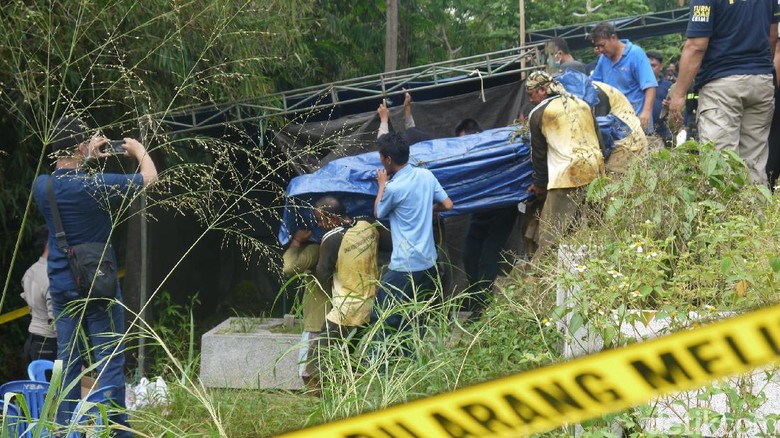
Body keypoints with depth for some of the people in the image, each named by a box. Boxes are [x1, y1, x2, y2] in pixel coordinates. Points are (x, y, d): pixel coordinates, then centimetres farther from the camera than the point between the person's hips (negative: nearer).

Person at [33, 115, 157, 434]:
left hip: (61, 288, 5)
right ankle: (115, 429, 1)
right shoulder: (95, 186, -18)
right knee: (109, 360, 0)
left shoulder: (42, 187, -2)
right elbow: (148, 177, -5)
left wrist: (86, 159, 27)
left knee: (67, 362, 10)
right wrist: (138, 149, 13)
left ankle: (65, 429, 13)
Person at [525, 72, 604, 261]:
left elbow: (538, 154, 8)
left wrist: (539, 184, 20)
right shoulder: (582, 104, 17)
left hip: (569, 176, -6)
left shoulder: (538, 114, 1)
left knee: (551, 234, -6)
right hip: (595, 171, 6)